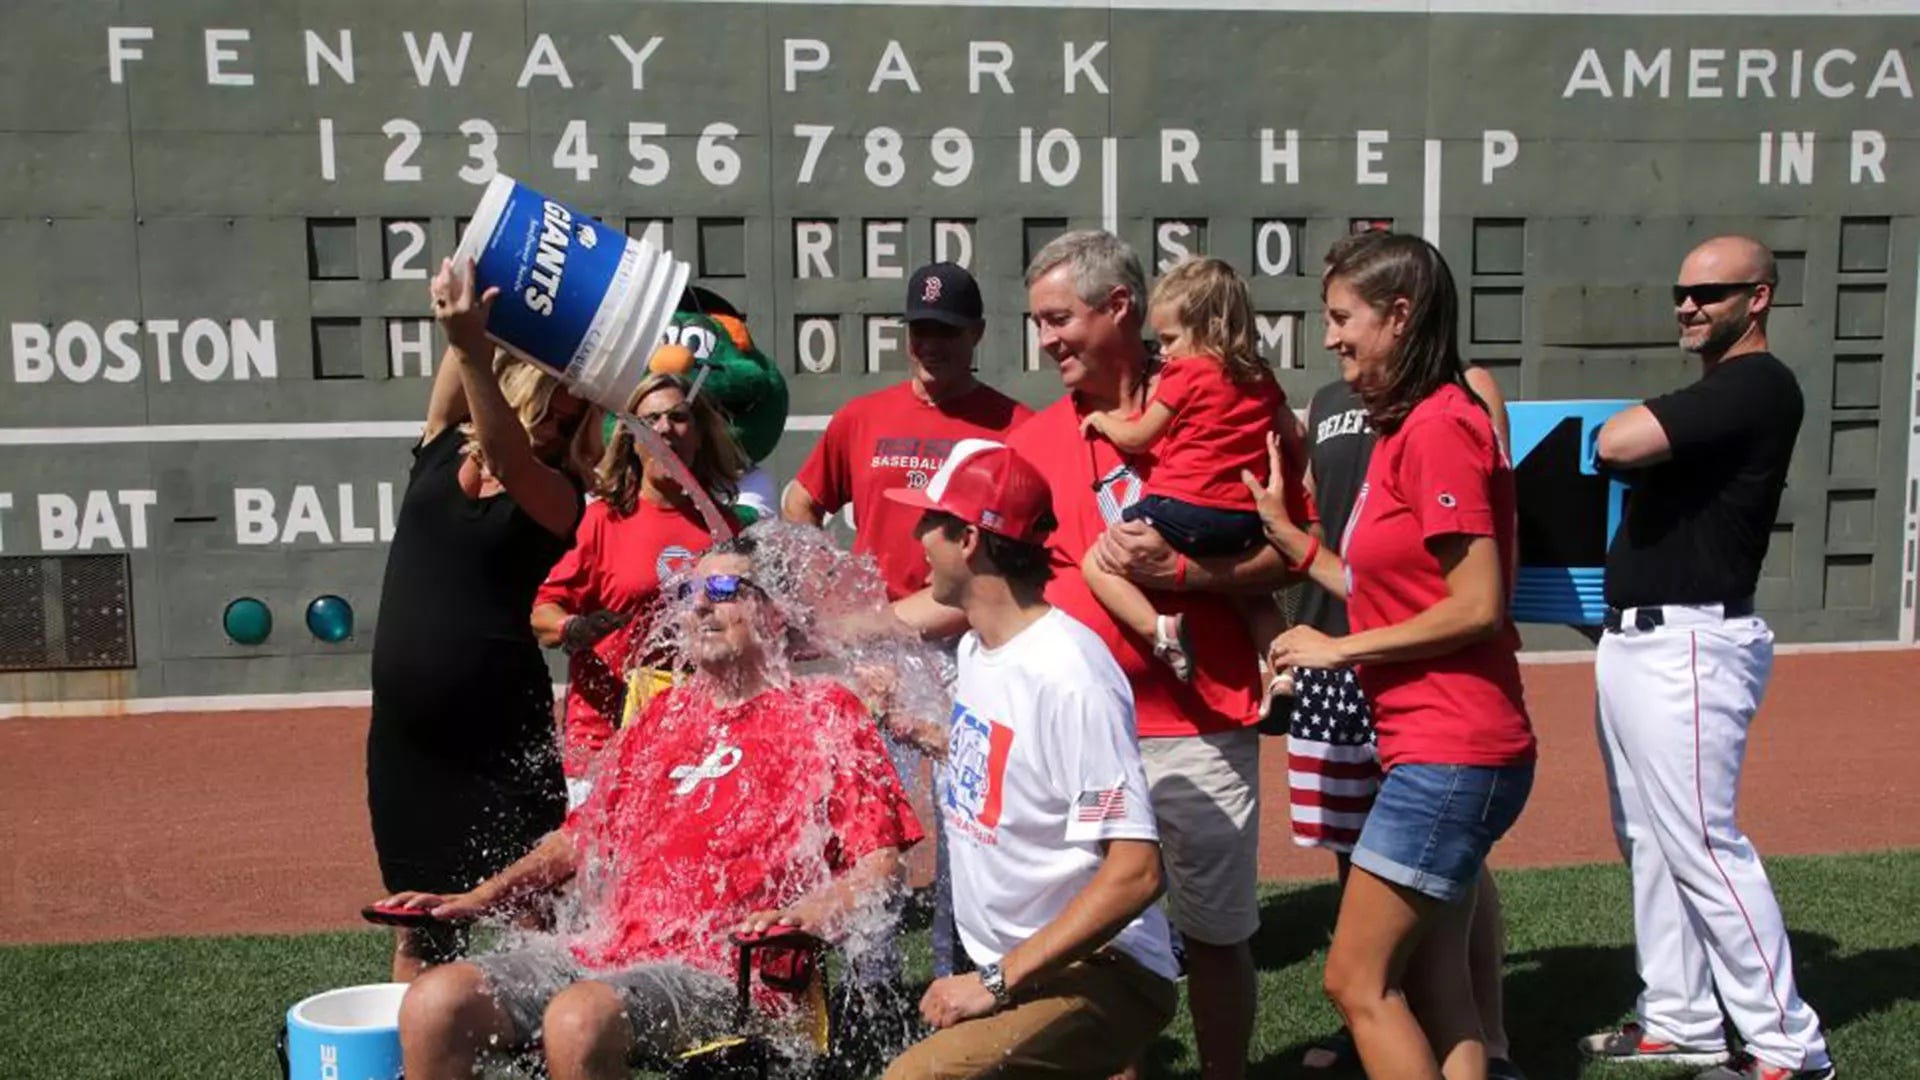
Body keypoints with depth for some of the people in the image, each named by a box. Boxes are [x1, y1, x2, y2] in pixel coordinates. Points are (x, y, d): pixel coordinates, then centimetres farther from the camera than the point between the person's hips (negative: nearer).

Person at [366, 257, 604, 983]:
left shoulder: (557, 495, -6)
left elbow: (506, 457, -29)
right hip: (406, 726, 4)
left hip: (499, 730, -4)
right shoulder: (441, 445, 5)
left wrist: (474, 351, -43)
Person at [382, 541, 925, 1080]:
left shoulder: (822, 714, 6)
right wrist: (476, 900, 16)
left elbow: (878, 865, -3)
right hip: (598, 949, 6)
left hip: (716, 968, -6)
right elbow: (580, 834, 28)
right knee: (435, 1001, -17)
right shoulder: (664, 715, 24)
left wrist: (804, 916, -22)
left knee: (579, 1018, -35)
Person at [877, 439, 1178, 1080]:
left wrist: (1000, 980, -23)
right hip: (1010, 971, 9)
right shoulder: (974, 648, 6)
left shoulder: (1068, 676, -21)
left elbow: (1136, 872, -25)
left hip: (1099, 974, -9)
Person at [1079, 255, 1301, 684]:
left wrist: (1102, 420, 21)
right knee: (1254, 596, 31)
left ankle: (1160, 629, -21)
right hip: (1245, 520, 8)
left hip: (1184, 510, -7)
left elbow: (1136, 439, 2)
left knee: (1098, 562, -2)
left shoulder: (1186, 372, -5)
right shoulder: (1262, 380, 14)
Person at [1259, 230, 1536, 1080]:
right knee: (1434, 992, 13)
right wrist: (1286, 534, 10)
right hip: (1441, 752, 10)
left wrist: (1337, 649, -13)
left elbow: (1477, 605, -19)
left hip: (1450, 755, -10)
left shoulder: (1437, 426, -15)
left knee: (1360, 981, -3)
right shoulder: (1403, 429, 13)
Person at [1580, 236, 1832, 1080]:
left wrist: (1633, 424, -6)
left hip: (1687, 648, -10)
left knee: (1701, 845, -6)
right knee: (1648, 843, 14)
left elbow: (1616, 446, -25)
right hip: (1633, 640, 10)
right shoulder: (1706, 395, 17)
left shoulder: (1759, 385, -14)